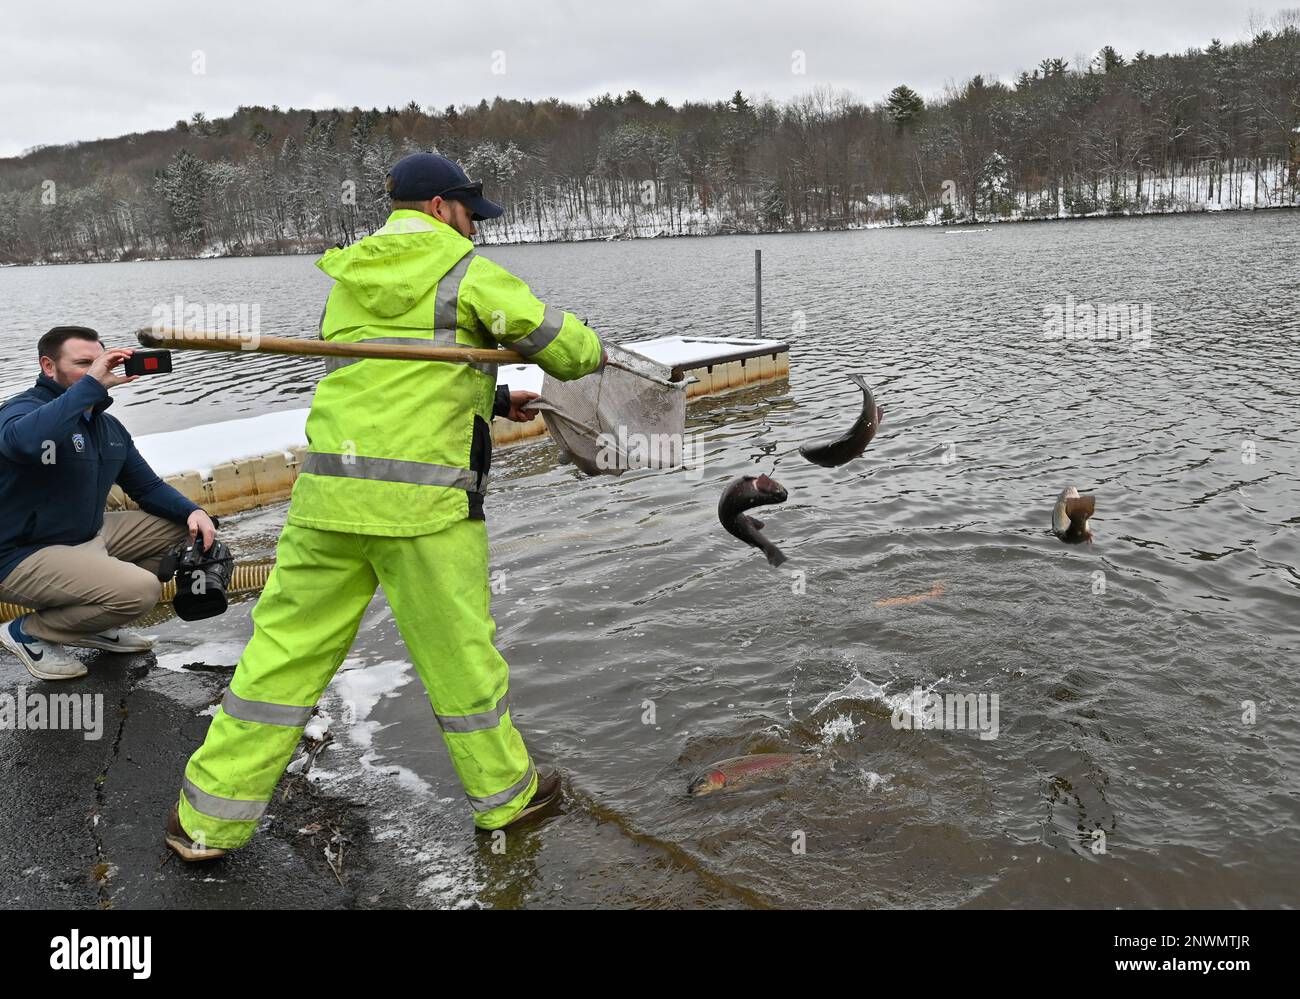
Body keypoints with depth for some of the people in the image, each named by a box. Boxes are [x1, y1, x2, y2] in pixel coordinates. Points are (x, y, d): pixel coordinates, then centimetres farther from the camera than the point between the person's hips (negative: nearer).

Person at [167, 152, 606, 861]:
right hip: (424, 503, -5)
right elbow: (560, 342, 1)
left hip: (329, 495, 5)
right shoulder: (464, 272, 0)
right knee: (460, 654, 9)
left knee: (287, 650, 10)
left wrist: (493, 401, 25)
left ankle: (208, 820, 17)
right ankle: (504, 791, 28)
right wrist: (592, 353, 23)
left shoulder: (348, 281, 19)